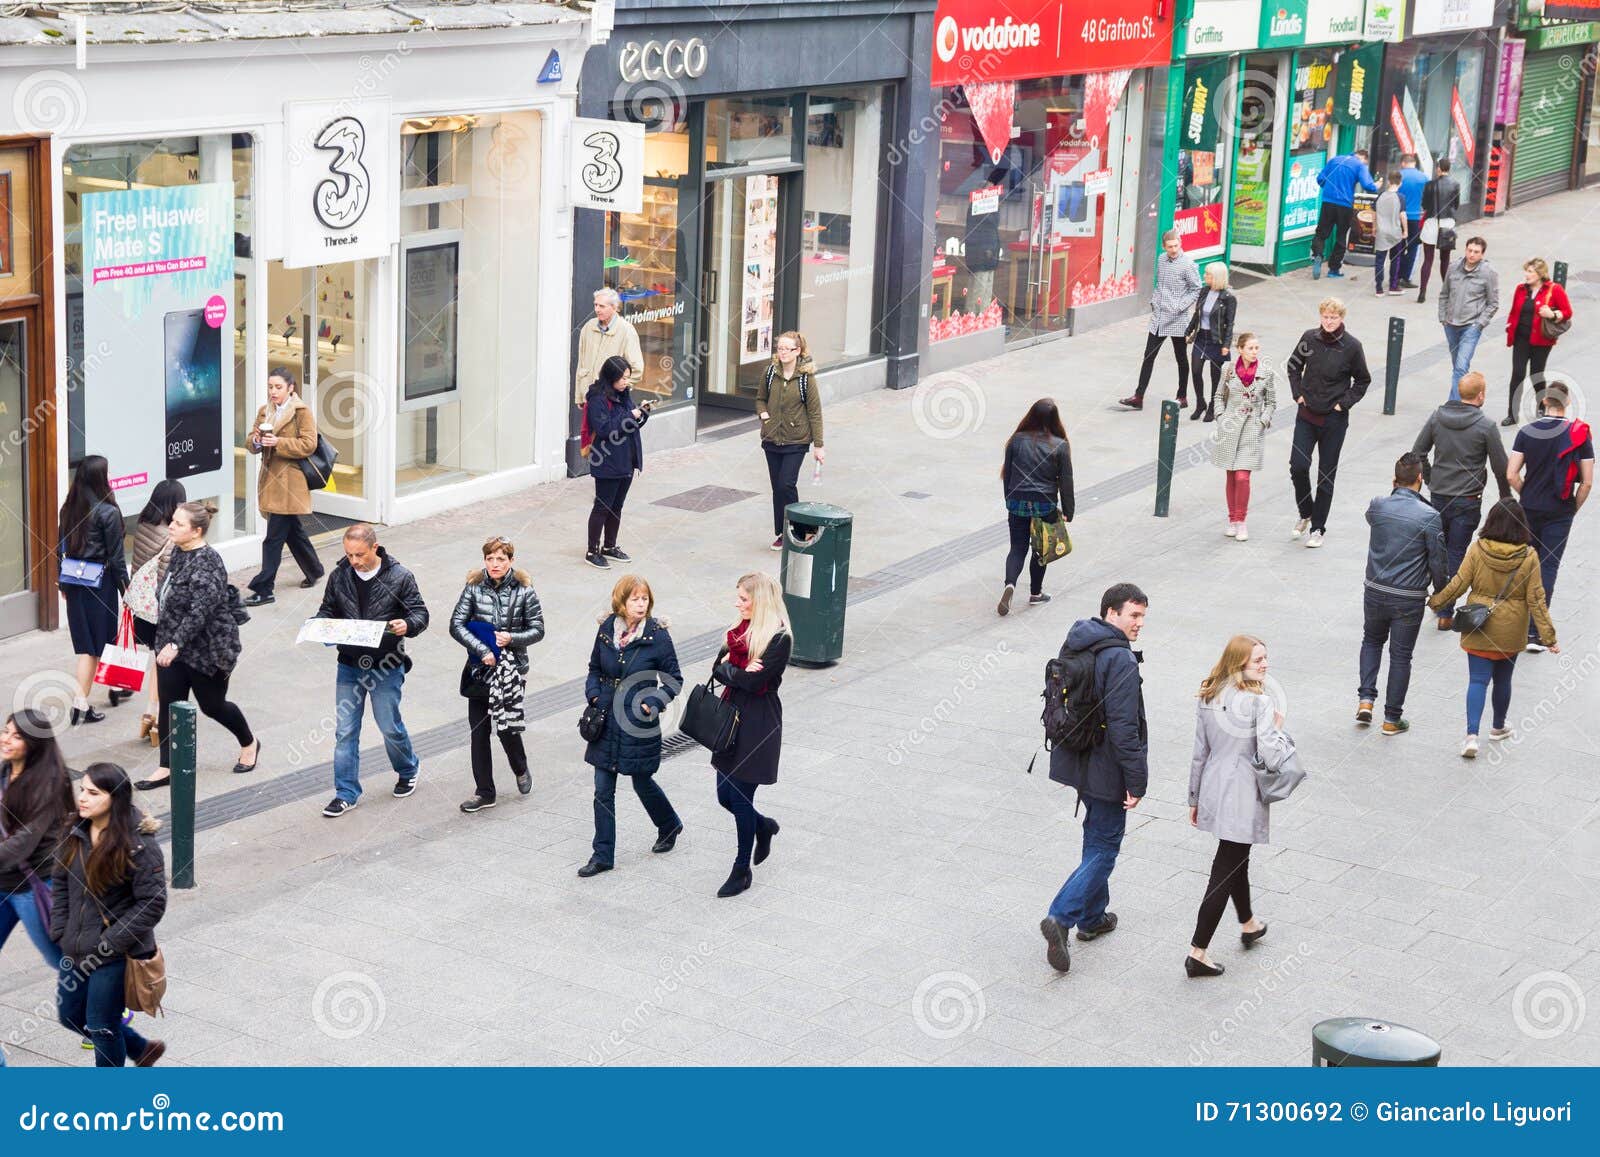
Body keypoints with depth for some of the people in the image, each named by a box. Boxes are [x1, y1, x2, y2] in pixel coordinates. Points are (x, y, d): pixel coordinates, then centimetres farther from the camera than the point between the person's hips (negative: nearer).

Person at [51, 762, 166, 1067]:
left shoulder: (139, 845, -20)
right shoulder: (75, 835, 0)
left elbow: (152, 905, -19)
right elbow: (61, 884, 12)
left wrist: (107, 944, -19)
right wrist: (60, 932, 2)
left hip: (116, 957, -7)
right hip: (77, 949, 7)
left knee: (101, 1025, 4)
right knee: (71, 1015, 19)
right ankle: (143, 1049, 40)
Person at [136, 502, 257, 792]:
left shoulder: (206, 563, -23)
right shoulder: (178, 553, 4)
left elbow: (200, 611, -30)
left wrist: (175, 644, -34)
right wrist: (166, 642, 21)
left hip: (207, 649, -8)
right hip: (172, 646, 8)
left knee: (212, 704, 10)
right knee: (169, 706, 4)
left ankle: (249, 743, 36)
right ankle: (167, 769, 10)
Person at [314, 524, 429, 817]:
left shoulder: (400, 577, -9)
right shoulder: (339, 576, 1)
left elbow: (420, 613, -5)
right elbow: (328, 609, 14)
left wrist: (407, 625, -28)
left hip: (386, 666, -3)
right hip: (349, 665, 3)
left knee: (390, 727, 8)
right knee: (345, 731, 3)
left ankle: (408, 770, 36)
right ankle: (346, 793, 12)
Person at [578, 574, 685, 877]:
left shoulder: (657, 634, -11)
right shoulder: (607, 629, -1)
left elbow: (674, 679, -4)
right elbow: (595, 669, 13)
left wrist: (654, 703, -19)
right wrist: (594, 696, -4)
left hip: (640, 724, -3)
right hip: (607, 720, 3)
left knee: (642, 782, 13)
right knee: (603, 789, 4)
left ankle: (670, 825, 42)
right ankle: (603, 856, 13)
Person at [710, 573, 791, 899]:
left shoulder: (779, 638, -16)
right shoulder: (742, 627, 9)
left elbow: (753, 681, -22)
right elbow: (718, 668, 6)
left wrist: (728, 668, -7)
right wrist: (739, 672, -14)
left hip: (758, 723, -8)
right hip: (732, 716, 8)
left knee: (740, 797, -1)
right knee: (725, 794, 13)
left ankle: (742, 870, 14)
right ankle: (763, 826, 42)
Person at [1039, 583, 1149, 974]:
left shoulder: (1075, 647, 6)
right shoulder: (1121, 661, -22)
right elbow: (1123, 728, -24)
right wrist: (1137, 781, -19)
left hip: (1077, 762, 9)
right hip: (1107, 770, -9)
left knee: (1097, 837, 22)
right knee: (1104, 848, -1)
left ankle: (1092, 917, 31)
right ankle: (1061, 918, -12)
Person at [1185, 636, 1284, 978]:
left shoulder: (1207, 698, 2)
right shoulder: (1259, 702, -18)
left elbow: (1200, 753, 7)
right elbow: (1272, 758, -22)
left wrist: (1195, 799, 15)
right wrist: (1278, 728, -3)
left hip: (1213, 791, 7)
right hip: (1242, 798, -7)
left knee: (1236, 858, 26)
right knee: (1226, 870, -1)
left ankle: (1248, 926, 47)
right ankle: (1198, 953, 0)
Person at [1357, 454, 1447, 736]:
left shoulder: (1377, 507, -7)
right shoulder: (1429, 517, -16)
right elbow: (1437, 562, -9)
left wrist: (1396, 492, 19)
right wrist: (1441, 591, 8)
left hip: (1375, 592, 3)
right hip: (1408, 599, -3)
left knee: (1372, 640, 26)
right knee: (1400, 656, 9)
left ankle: (1365, 699, 14)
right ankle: (1392, 719, 16)